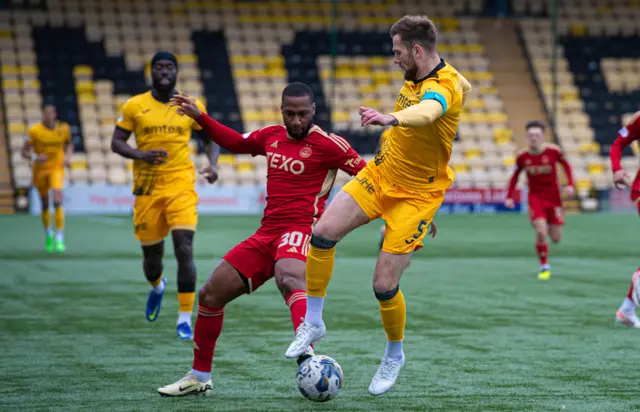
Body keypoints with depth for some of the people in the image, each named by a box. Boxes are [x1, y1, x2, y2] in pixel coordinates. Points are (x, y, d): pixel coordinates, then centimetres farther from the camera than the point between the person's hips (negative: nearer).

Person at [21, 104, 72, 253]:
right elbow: (25, 152, -7)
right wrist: (35, 158, -26)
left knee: (57, 201, -21)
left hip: (57, 169, 0)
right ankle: (48, 234, 38)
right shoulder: (34, 131, -11)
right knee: (45, 205, 13)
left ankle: (59, 238, -17)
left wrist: (68, 157, -2)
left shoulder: (64, 128, -4)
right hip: (40, 169, 1)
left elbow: (69, 144, 17)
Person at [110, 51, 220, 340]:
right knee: (151, 255, 9)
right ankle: (157, 287, 46)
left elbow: (212, 139, 15)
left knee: (184, 251, -15)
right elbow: (116, 142, 3)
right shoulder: (134, 106, 3)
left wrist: (212, 165, -5)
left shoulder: (192, 107, 5)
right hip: (147, 188, 1)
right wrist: (141, 155, -16)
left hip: (181, 186, -1)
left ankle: (185, 318, -7)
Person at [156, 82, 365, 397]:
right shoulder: (271, 136, 12)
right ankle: (199, 377, 23)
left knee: (290, 280, -41)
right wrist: (200, 118, 27)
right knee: (210, 294, 8)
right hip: (266, 233, 7)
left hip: (300, 230, -7)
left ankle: (307, 356, -63)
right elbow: (238, 143, 31)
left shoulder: (327, 144, -7)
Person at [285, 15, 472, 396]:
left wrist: (391, 118, -73)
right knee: (323, 232, -12)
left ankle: (395, 355, 19)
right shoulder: (416, 77, 0)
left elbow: (426, 112, -51)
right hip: (380, 175, 7)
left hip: (416, 194, -7)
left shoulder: (443, 87, -26)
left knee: (384, 285, -9)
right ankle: (313, 322, 4)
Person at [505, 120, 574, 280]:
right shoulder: (522, 156, -9)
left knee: (556, 238, 5)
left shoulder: (553, 151, -14)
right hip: (535, 197, 0)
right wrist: (509, 196, 0)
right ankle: (544, 267, -1)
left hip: (553, 198, 0)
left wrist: (570, 184, -11)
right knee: (541, 232, -19)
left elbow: (566, 165, 2)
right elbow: (515, 175, 6)